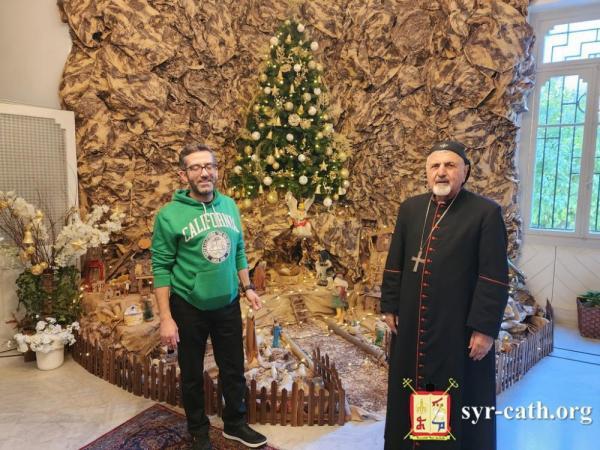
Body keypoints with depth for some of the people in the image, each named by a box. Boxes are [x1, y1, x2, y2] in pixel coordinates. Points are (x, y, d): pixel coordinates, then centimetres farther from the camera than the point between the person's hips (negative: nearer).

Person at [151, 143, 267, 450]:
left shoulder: (229, 205, 1)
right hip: (189, 309, -4)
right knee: (192, 375, 15)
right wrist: (166, 318, -15)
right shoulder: (170, 215, -14)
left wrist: (247, 287, 9)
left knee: (234, 369, 17)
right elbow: (161, 268, -13)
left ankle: (235, 424, 40)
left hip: (228, 305, 4)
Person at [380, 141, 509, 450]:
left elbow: (495, 277, -11)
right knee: (411, 391, 18)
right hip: (411, 324, 5)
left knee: (459, 400, 11)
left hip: (460, 326, -4)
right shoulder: (410, 208, 5)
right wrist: (389, 306, 7)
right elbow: (394, 263, 9)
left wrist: (485, 328, -13)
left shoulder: (487, 213, -9)